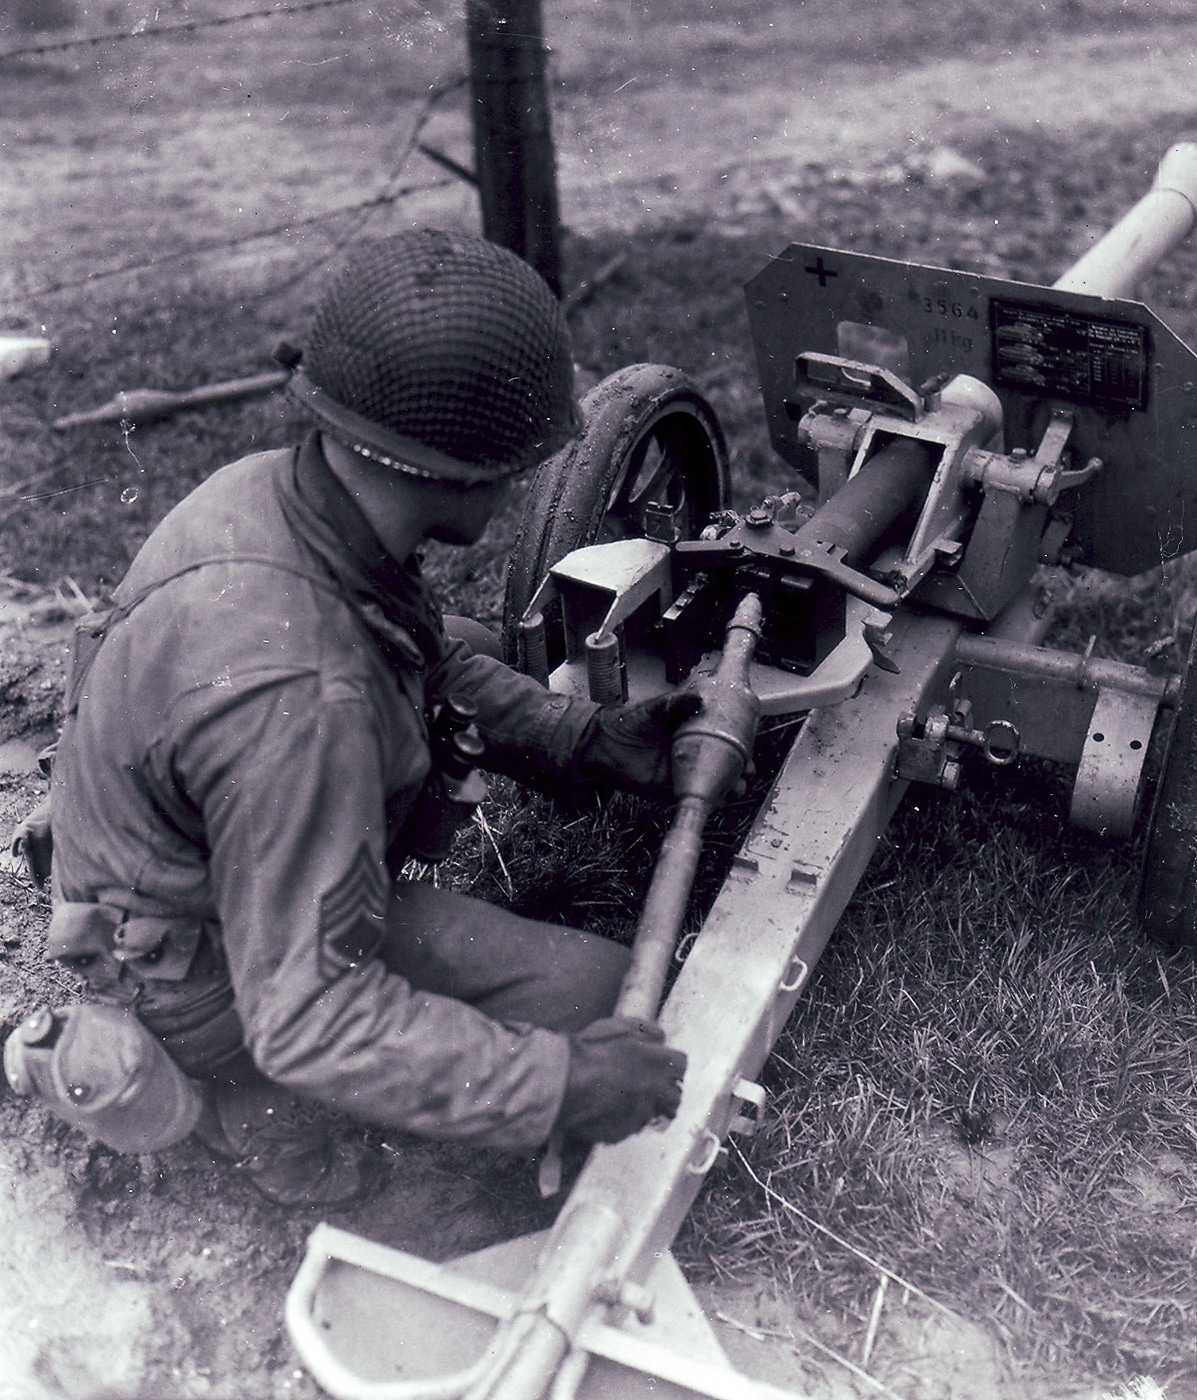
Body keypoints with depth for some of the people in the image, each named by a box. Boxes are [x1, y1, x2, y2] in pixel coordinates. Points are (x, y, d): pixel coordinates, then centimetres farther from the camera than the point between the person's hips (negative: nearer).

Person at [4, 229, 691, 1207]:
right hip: (201, 972, -8)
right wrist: (557, 1087, -32)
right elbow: (311, 1015, -34)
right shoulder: (288, 696, -40)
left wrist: (586, 738, -3)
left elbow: (434, 661, 5)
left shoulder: (268, 490, -13)